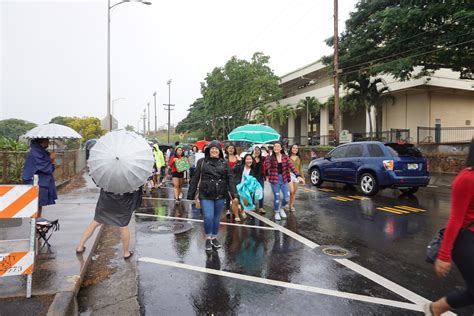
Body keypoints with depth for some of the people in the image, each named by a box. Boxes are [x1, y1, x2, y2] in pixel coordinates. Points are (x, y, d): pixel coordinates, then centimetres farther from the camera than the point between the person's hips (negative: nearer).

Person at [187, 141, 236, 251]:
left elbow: (229, 178, 4)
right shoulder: (202, 162, 3)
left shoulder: (224, 163, 7)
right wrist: (191, 193, -1)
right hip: (206, 195, -2)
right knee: (208, 217, -9)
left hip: (220, 195, 2)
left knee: (217, 218, 11)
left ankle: (214, 238, 30)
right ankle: (208, 238, 14)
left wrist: (233, 192, -7)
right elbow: (195, 178, 2)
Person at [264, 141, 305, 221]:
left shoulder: (285, 157, 0)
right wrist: (266, 157, -21)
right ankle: (276, 212, 27)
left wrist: (298, 176, -21)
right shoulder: (270, 158, -3)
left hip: (284, 179, 2)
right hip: (275, 180, -2)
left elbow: (292, 167, -9)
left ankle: (281, 208, 33)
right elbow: (267, 168, -17)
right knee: (276, 197, 3)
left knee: (287, 198, 2)